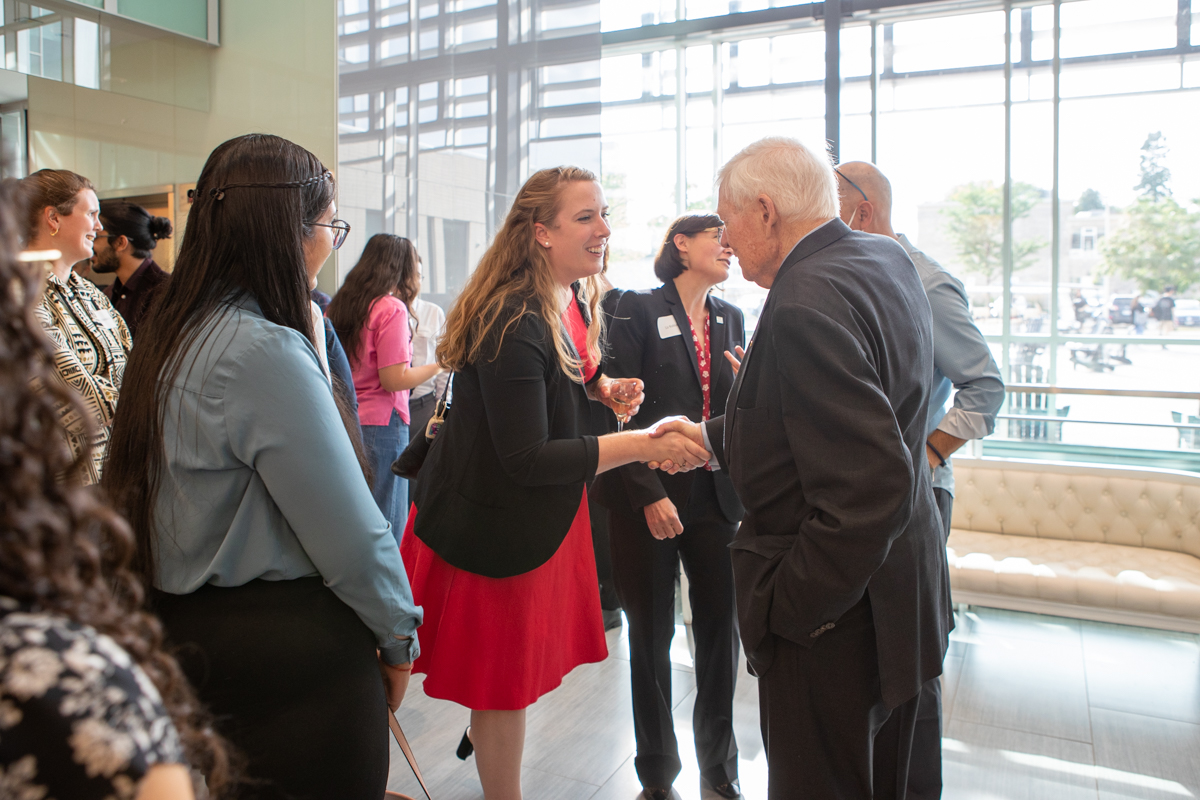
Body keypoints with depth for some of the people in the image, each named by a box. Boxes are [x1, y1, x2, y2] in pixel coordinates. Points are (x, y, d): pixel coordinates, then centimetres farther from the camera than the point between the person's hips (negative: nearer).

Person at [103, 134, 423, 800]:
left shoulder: (175, 334, 5)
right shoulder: (265, 351, -24)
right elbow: (351, 536, -23)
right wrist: (399, 640, -7)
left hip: (184, 626, 9)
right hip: (285, 649, -9)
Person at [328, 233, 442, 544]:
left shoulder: (340, 303, 11)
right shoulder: (391, 308, -11)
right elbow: (394, 379, -15)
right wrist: (439, 365, -4)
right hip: (380, 425, -8)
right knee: (387, 526, 1)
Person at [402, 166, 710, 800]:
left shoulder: (575, 298, 0)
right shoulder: (513, 321, -29)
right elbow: (527, 459, -31)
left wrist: (604, 387, -1)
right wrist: (642, 444, -34)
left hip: (544, 508, 9)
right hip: (498, 520, -9)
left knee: (526, 649, 26)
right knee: (505, 673, 9)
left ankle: (482, 732, 54)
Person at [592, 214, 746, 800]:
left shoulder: (731, 320, 12)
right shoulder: (638, 310, -4)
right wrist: (649, 495, -15)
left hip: (716, 498, 4)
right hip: (647, 498, -4)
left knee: (720, 632, 8)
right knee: (650, 635, 8)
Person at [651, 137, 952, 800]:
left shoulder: (805, 304, -27)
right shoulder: (886, 260, 4)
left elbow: (870, 489, -32)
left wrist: (786, 609, -20)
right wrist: (714, 437, 15)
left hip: (833, 625, -10)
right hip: (900, 593, 10)